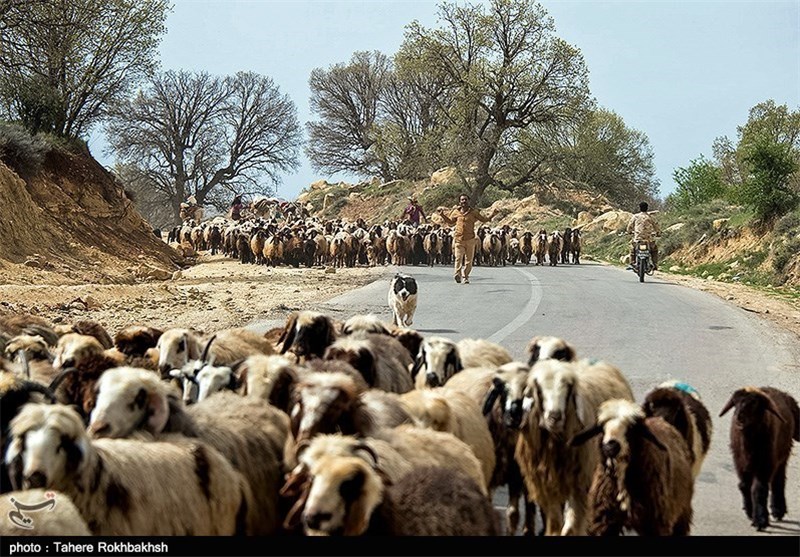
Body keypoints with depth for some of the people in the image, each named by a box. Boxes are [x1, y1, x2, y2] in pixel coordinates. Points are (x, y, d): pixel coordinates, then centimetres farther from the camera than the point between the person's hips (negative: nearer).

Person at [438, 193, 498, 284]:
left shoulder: (474, 212, 6)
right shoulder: (456, 212, 9)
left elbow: (484, 219, 14)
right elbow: (450, 222, 25)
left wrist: (492, 214, 3)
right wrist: (442, 215, 17)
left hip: (470, 239, 1)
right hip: (459, 239, 0)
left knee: (469, 260, 4)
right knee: (458, 258, -16)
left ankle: (466, 277, 14)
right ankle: (458, 274, -24)